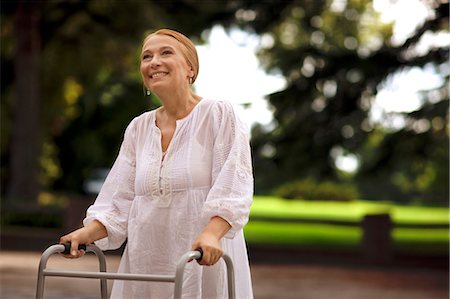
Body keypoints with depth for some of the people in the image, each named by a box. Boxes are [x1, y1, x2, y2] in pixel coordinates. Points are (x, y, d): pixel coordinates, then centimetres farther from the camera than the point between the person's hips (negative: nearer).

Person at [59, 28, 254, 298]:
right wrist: (87, 233, -6)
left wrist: (211, 233, -30)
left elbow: (232, 188, -14)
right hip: (146, 263, 5)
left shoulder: (219, 114, -3)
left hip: (205, 261, -4)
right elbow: (120, 200, 11)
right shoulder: (138, 129, 13)